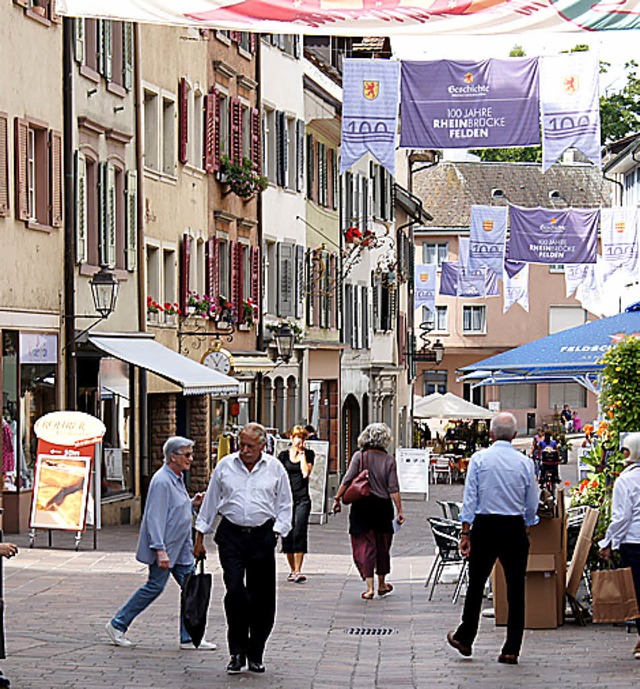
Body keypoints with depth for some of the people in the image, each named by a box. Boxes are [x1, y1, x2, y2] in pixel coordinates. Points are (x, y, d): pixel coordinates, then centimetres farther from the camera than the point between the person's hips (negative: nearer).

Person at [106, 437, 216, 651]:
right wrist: (160, 550, -27)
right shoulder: (162, 481, -18)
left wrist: (193, 504, 7)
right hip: (164, 547, -9)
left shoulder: (177, 479, 13)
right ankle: (117, 625, 12)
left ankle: (189, 637, 9)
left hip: (181, 548, 9)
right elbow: (155, 517, -22)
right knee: (154, 587, -2)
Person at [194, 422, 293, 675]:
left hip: (262, 536, 1)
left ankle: (255, 654, 16)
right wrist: (200, 538, 12)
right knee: (235, 590, -15)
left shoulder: (275, 468, 5)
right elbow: (210, 502, 12)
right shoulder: (225, 466, 5)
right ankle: (237, 652, -4)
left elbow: (284, 505, 11)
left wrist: (276, 531, -2)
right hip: (231, 534, -1)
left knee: (262, 598, 3)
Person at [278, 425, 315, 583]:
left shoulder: (309, 454, 7)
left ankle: (297, 571, -15)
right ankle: (292, 570, 16)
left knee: (299, 533, -13)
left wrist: (302, 453, -4)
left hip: (302, 499, -2)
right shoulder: (284, 455, 9)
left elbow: (306, 473, -7)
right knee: (287, 534, 3)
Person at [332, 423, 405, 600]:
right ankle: (382, 584, 30)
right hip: (383, 506, 2)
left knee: (365, 545, 2)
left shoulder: (359, 456, -5)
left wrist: (337, 499, -1)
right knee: (382, 545, 16)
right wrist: (400, 511, -1)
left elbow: (347, 480, -9)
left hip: (362, 506, -2)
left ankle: (370, 587, -6)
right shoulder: (389, 460, -2)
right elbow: (393, 489, -4)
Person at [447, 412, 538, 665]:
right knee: (515, 587, 4)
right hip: (515, 527, 0)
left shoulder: (479, 459, -3)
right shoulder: (524, 463, 0)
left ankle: (465, 639, 23)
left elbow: (469, 499, -5)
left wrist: (465, 532, -2)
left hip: (484, 525, 0)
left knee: (476, 583, 12)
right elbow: (532, 505, 6)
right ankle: (511, 649, 3)